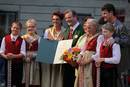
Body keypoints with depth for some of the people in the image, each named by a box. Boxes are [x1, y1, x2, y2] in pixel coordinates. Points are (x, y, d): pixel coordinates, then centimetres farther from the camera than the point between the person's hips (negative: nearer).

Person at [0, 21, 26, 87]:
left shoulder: (22, 40, 0)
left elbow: (23, 53, -7)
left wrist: (14, 56, -22)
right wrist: (5, 56, -17)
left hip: (18, 64, -1)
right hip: (7, 63, 1)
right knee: (7, 82, 7)